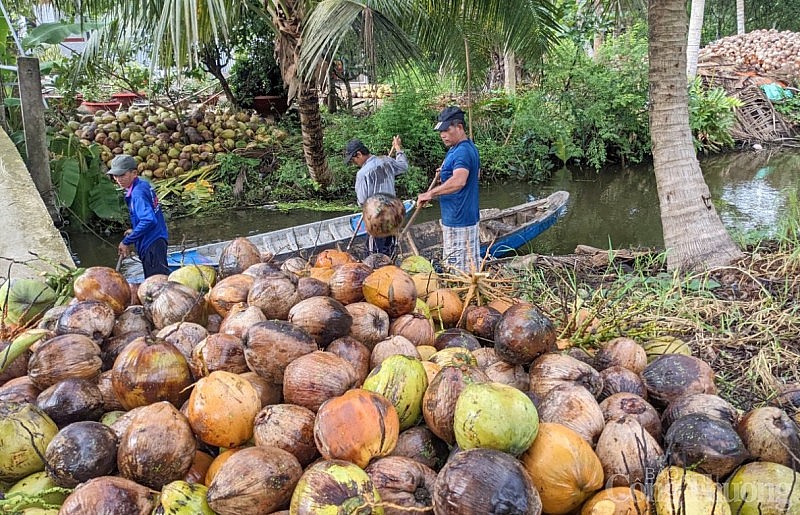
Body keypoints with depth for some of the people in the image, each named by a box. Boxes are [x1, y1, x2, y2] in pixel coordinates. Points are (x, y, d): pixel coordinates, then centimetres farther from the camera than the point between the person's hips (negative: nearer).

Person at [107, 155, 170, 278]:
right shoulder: (143, 185, 9)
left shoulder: (137, 193, -19)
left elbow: (148, 220, -29)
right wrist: (134, 231, 19)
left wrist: (127, 242, -21)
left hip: (152, 243, -10)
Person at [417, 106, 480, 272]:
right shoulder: (469, 147, 13)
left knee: (456, 269, -4)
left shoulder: (461, 152, -20)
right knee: (472, 263, 17)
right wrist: (445, 173, 17)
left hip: (458, 221, -11)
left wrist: (430, 193, -31)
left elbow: (458, 181, -37)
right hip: (470, 217, 11)